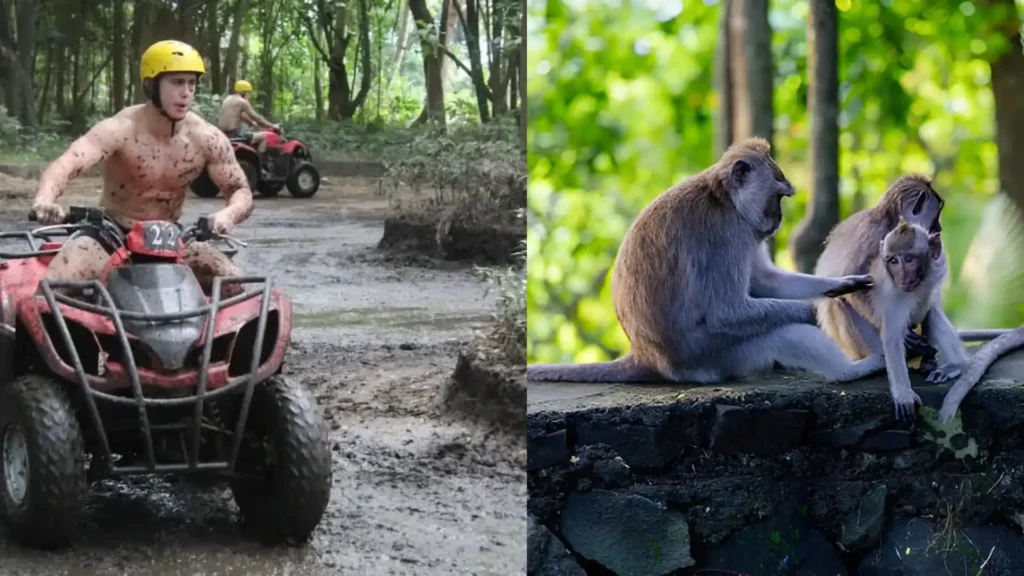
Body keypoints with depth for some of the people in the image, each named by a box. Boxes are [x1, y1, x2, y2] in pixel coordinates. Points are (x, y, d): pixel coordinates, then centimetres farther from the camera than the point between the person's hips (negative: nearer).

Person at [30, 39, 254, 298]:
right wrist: (44, 200, -62)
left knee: (234, 284, -19)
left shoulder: (207, 139, -11)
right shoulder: (120, 130, -23)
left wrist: (229, 214, -31)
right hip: (109, 236, -3)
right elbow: (66, 164, -38)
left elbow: (241, 191, -4)